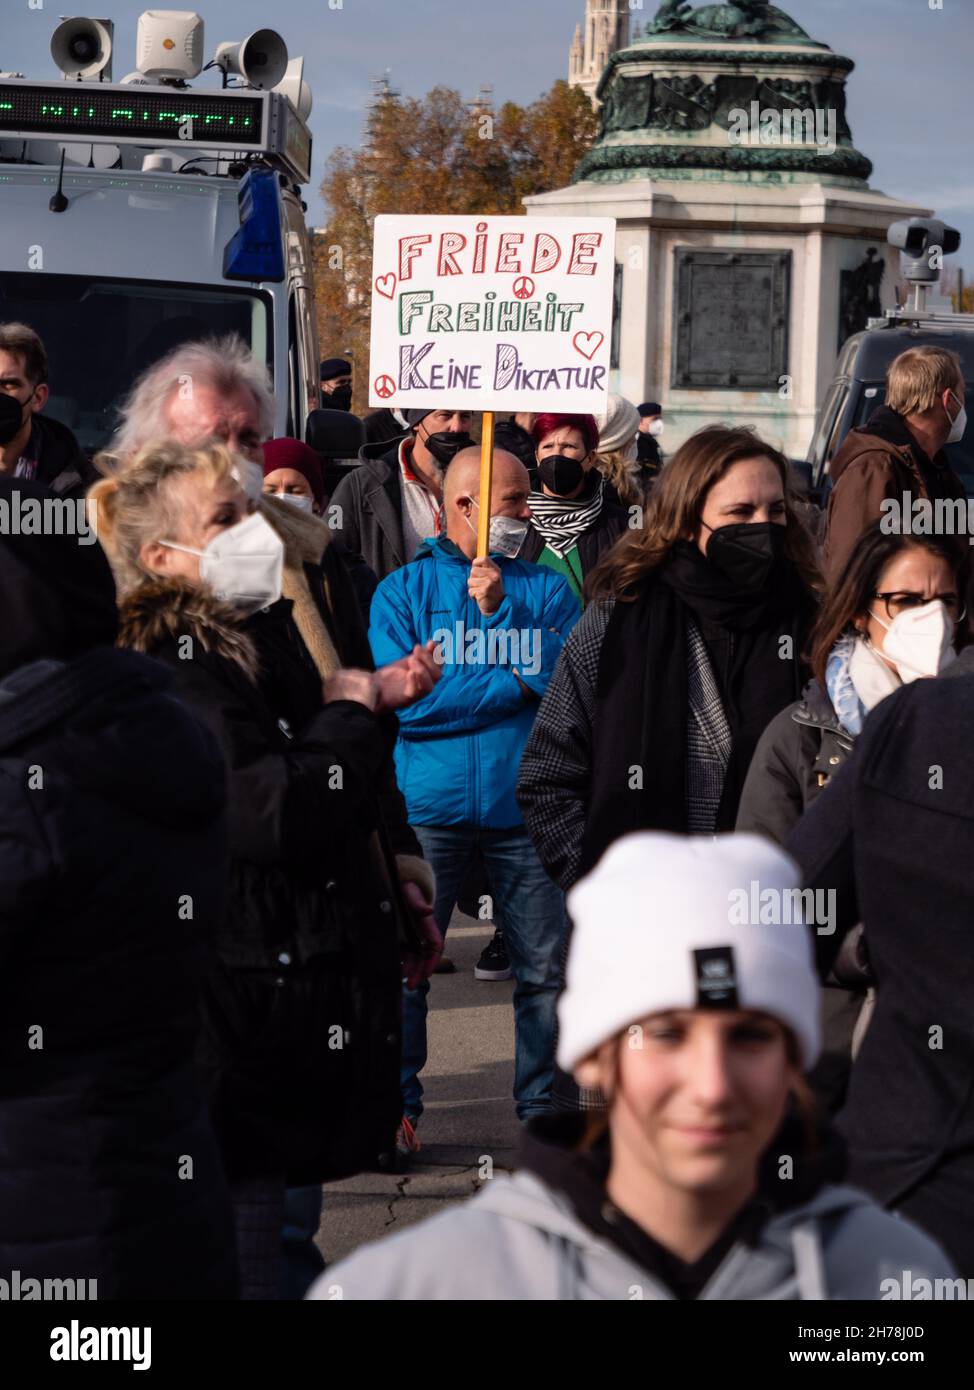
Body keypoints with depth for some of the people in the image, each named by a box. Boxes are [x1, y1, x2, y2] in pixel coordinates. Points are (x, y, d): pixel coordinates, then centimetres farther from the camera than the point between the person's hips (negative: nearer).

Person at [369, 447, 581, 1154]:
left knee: (546, 965, 3)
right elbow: (407, 699, -10)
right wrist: (517, 680, -7)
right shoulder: (404, 590, 4)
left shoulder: (546, 589, 11)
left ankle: (545, 1106, 14)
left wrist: (500, 611, -13)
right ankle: (395, 1104, 10)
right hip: (431, 804, -2)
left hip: (525, 804, 2)